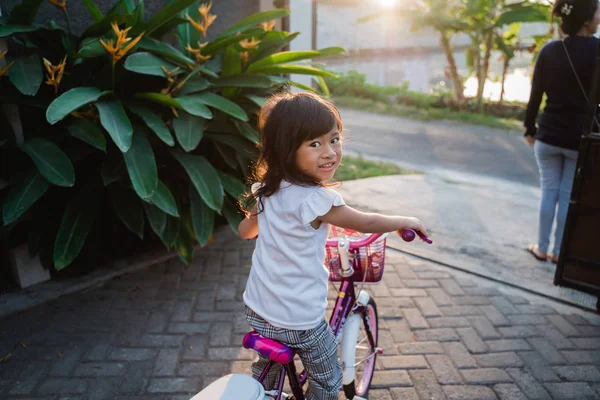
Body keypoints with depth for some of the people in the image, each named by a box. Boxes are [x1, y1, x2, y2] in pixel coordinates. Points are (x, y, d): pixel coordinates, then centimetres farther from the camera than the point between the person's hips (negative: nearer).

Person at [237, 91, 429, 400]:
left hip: (258, 309, 7)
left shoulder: (267, 190, -3)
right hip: (300, 318, -6)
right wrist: (406, 221, 7)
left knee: (266, 371, 32)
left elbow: (245, 231, 13)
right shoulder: (317, 199, -25)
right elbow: (366, 224, -11)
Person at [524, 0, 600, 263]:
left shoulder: (549, 51, -1)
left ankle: (542, 248, 18)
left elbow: (535, 95, 2)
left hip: (549, 136, 2)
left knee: (549, 192, 12)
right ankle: (558, 252, 18)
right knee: (568, 196, 8)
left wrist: (529, 129, 12)